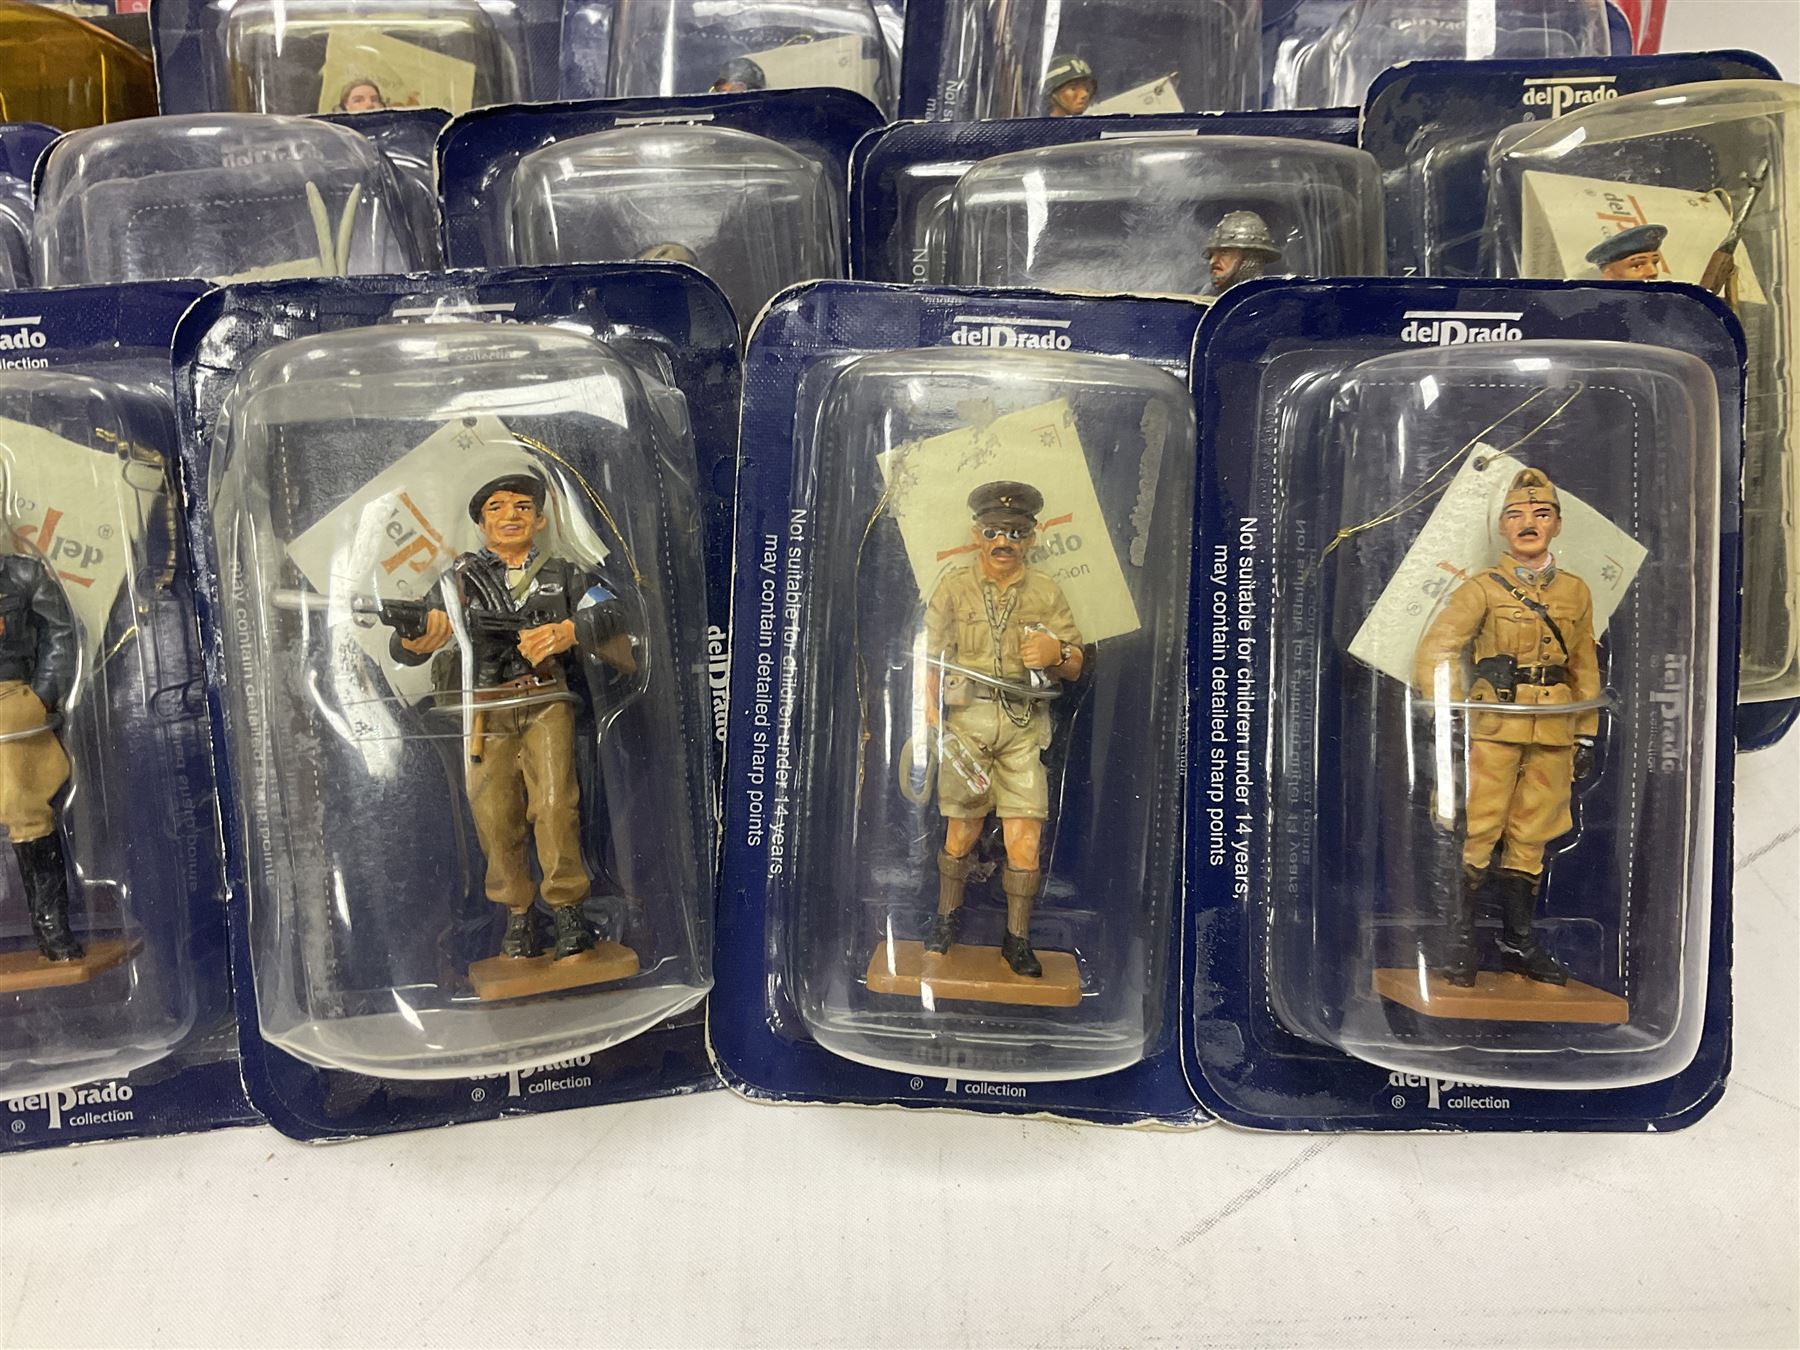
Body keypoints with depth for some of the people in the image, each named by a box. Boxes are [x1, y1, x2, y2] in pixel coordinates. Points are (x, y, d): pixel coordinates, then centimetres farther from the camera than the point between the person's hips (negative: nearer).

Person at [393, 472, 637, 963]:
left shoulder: (563, 573, 10)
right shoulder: (460, 578, 6)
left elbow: (611, 610, -4)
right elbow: (402, 649, -4)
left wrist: (566, 631, -24)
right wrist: (416, 640, -31)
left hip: (545, 704, 0)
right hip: (484, 712, 1)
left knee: (555, 804, -13)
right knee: (495, 818, -3)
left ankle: (567, 910, -2)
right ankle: (517, 915, 13)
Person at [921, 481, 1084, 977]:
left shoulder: (1046, 593, 11)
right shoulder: (953, 588, 8)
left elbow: (1076, 667, 13)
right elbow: (931, 656, 7)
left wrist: (1056, 652, -9)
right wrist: (929, 707, -8)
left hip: (1025, 726, 1)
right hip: (965, 721, 0)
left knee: (1025, 839, -4)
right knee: (962, 832, 6)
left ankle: (1018, 938, 14)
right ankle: (947, 915, 31)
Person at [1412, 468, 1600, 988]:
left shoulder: (1576, 592, 13)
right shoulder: (1483, 588, 1)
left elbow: (1585, 670, 18)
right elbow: (1435, 651, -4)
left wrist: (1586, 736, 14)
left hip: (1553, 733, 4)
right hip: (1494, 726, -4)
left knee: (1530, 839, 9)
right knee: (1478, 833, -6)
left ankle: (1519, 941, 20)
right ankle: (1460, 939, 4)